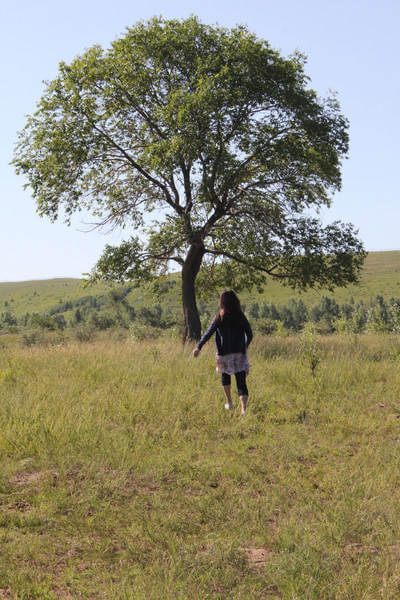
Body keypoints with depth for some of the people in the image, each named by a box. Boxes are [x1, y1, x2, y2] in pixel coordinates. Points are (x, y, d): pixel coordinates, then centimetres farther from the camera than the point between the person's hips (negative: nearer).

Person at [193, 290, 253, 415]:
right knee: (241, 381, -3)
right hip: (239, 353, 1)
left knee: (225, 376, 26)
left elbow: (208, 333, -8)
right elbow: (250, 334, 5)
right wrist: (245, 346, 24)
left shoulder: (219, 317, -6)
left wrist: (199, 347, -2)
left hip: (224, 353, 0)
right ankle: (244, 409, -19)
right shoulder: (241, 317, 0)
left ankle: (229, 403, 33)